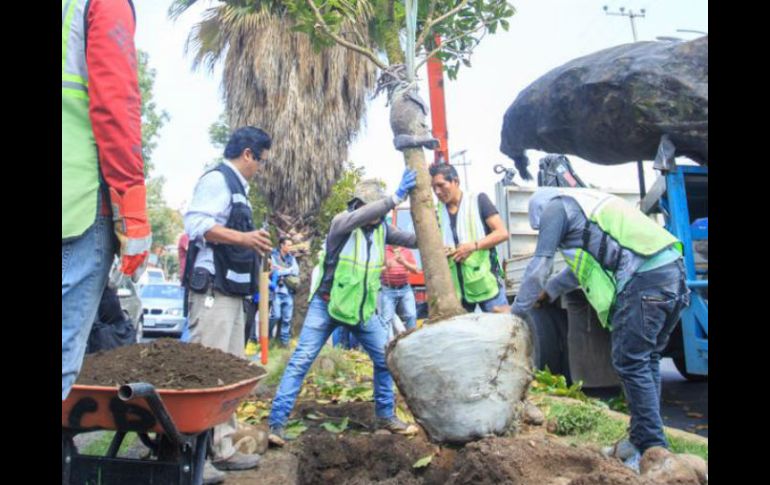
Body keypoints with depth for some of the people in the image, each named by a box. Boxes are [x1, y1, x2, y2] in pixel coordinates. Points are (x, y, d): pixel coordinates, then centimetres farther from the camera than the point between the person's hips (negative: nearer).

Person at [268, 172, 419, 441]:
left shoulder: (381, 228, 3)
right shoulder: (342, 221, -15)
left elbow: (412, 239, 2)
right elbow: (360, 217, -36)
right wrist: (397, 197, -43)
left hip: (363, 307, 5)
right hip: (326, 303, -5)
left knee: (386, 358, 5)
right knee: (301, 361, -8)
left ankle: (385, 416, 22)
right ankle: (276, 422, -1)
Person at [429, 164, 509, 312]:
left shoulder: (478, 200, 0)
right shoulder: (436, 212, 11)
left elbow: (502, 233, -6)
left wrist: (473, 246, -19)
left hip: (486, 283, -3)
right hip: (456, 287, 4)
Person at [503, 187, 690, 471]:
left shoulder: (554, 206, 5)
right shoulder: (584, 203, 31)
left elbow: (539, 265, 4)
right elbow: (584, 263, 38)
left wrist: (517, 310, 14)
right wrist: (549, 291, 43)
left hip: (645, 277, -9)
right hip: (673, 268, 9)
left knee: (630, 363, -3)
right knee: (646, 360, 15)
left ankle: (653, 451, 0)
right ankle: (642, 438, 23)